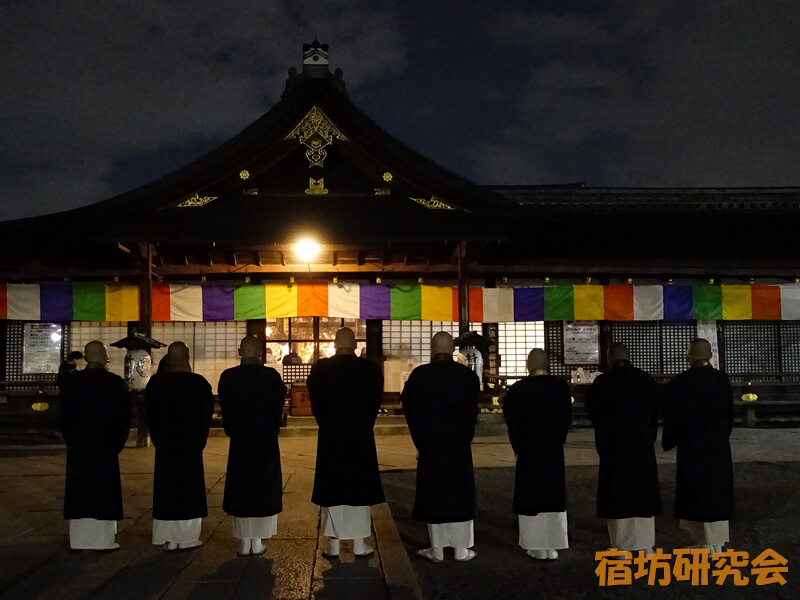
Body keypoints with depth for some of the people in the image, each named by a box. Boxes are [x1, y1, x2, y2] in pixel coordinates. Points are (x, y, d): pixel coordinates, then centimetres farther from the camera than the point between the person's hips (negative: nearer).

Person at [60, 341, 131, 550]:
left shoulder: (73, 381, -2)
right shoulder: (114, 382, -10)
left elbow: (64, 413, 5)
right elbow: (124, 416, -7)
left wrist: (71, 439, 14)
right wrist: (118, 443, 3)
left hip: (78, 445, 3)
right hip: (105, 445, -3)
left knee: (79, 490, 10)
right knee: (104, 490, 4)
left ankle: (80, 538, 16)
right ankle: (102, 538, 7)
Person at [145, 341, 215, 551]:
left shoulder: (155, 383, -2)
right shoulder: (198, 383, -10)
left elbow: (150, 416, 4)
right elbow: (206, 414, -4)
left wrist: (158, 440, 12)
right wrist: (200, 441, 8)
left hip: (164, 445, 3)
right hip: (190, 445, -2)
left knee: (166, 489, 9)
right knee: (188, 488, 5)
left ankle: (169, 538, 13)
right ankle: (186, 536, 8)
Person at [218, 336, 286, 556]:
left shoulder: (227, 377, -7)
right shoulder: (271, 376, -10)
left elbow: (225, 410, 1)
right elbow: (278, 407, -2)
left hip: (239, 443, 1)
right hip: (266, 442, -1)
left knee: (241, 490, 10)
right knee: (264, 489, 9)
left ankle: (245, 542, 14)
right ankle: (257, 542, 13)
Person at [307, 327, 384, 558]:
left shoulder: (320, 369, -6)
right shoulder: (370, 369, -7)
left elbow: (315, 404, 1)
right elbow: (375, 404, 0)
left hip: (329, 438, 0)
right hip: (361, 438, 0)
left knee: (332, 488, 9)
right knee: (359, 487, 9)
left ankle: (334, 543, 14)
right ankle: (359, 543, 13)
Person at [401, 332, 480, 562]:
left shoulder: (419, 375, -8)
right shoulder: (468, 376, -4)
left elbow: (409, 409, 0)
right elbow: (472, 414, 3)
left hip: (430, 448, -1)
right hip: (460, 448, 1)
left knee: (433, 495, 7)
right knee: (460, 495, 10)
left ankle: (437, 549, 13)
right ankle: (461, 549, 15)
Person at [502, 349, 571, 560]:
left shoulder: (518, 389, -10)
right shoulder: (561, 386, -4)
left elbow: (512, 421, -5)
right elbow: (567, 419, 1)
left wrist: (519, 447, 7)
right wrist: (557, 440, 12)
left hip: (528, 451, -2)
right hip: (554, 451, 2)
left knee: (531, 497, 6)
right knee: (553, 497, 10)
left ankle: (537, 547, 10)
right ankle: (552, 547, 14)